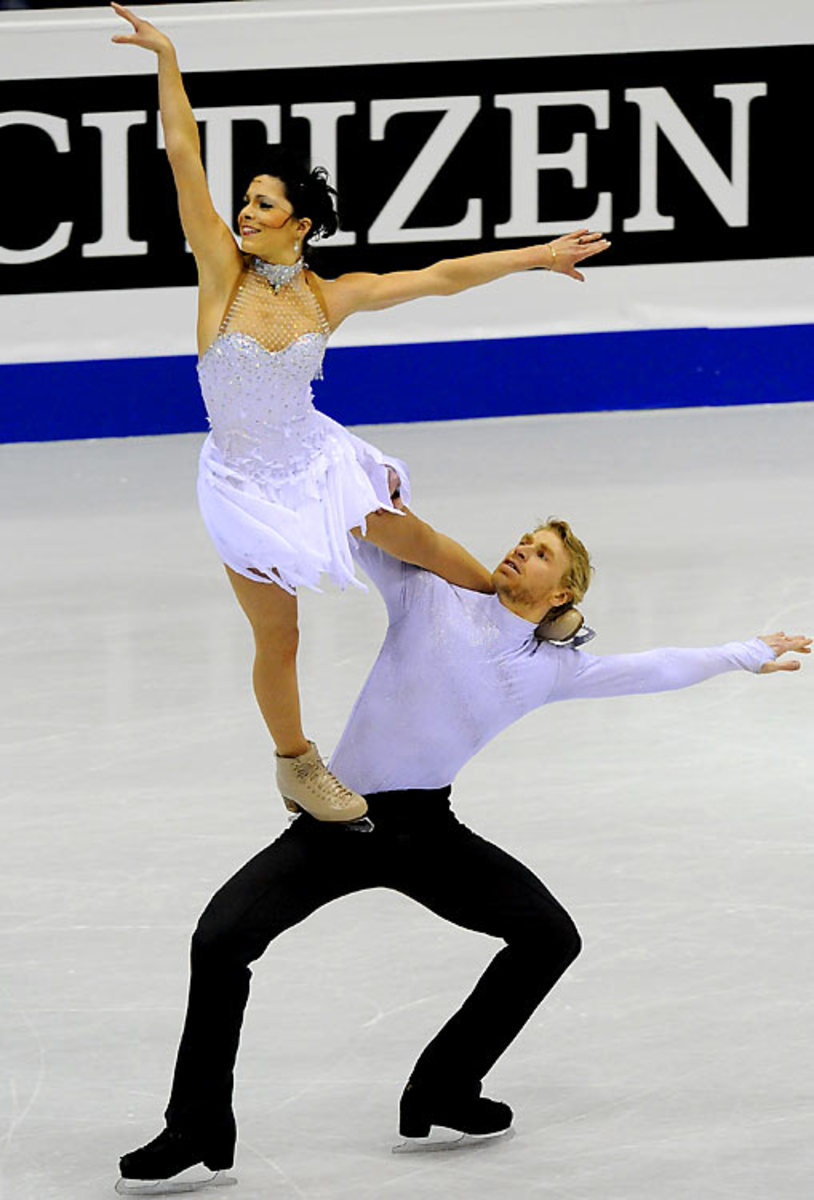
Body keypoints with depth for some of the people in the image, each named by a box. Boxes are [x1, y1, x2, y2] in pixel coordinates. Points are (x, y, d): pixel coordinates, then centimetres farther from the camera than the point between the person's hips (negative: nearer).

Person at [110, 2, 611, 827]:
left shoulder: (328, 296, -8)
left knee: (418, 544, 17)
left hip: (314, 459, 2)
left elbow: (439, 278, -1)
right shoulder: (224, 271, -15)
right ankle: (296, 767, 31)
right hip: (245, 482, -2)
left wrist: (537, 257, 1)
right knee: (278, 641, 7)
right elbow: (183, 158, -21)